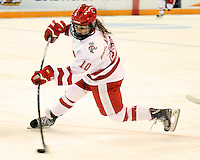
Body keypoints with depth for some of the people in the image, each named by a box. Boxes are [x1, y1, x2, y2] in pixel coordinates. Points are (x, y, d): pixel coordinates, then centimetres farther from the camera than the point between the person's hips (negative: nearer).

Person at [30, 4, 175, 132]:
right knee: (71, 93, 22)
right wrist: (58, 27, 2)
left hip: (106, 80, -9)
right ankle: (50, 118, 45)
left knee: (118, 115, 4)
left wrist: (49, 73, -48)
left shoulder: (92, 45, -41)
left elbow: (74, 74, -43)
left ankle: (159, 114, 10)